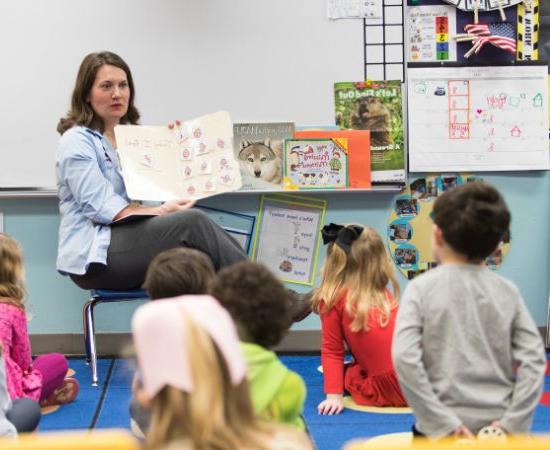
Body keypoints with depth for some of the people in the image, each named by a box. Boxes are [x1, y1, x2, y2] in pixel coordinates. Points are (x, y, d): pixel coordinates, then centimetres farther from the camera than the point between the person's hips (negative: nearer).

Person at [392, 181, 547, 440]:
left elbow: (404, 357, -17)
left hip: (445, 429, -3)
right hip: (498, 428, 3)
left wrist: (444, 424, -15)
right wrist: (514, 423, -6)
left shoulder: (422, 287, -5)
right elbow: (533, 359, -5)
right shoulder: (508, 291, 3)